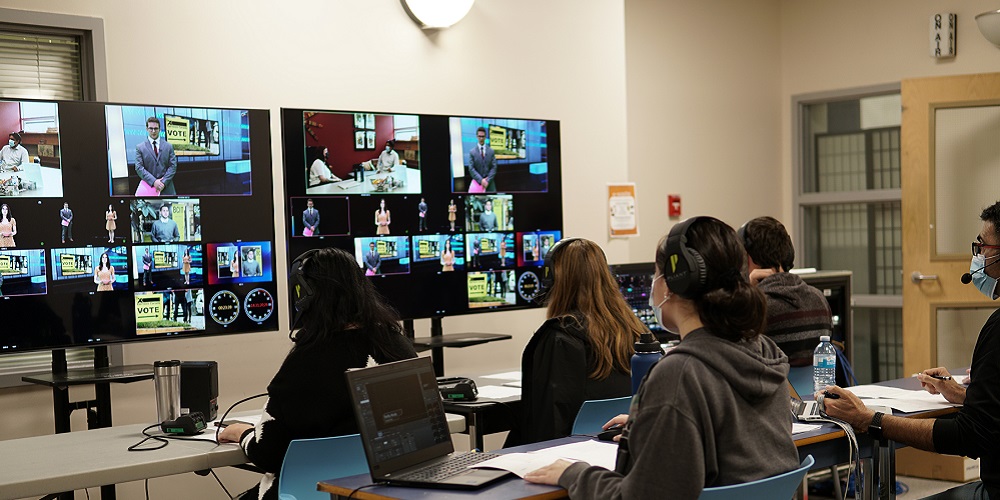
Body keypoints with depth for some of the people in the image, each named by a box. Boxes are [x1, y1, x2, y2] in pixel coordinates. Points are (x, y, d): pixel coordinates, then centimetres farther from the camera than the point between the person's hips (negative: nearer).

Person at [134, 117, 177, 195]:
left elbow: (173, 166, 5)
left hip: (167, 189, 2)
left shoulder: (168, 146, 10)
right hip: (149, 188, -1)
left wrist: (164, 182, -10)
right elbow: (139, 168, -3)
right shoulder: (140, 147, 5)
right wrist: (153, 181, -16)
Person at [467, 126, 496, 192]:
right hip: (477, 182, -2)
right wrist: (481, 180, -15)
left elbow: (494, 167, 3)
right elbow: (471, 169, -5)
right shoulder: (472, 152, 0)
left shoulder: (491, 151, 7)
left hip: (489, 183, 2)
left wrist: (487, 180, -10)